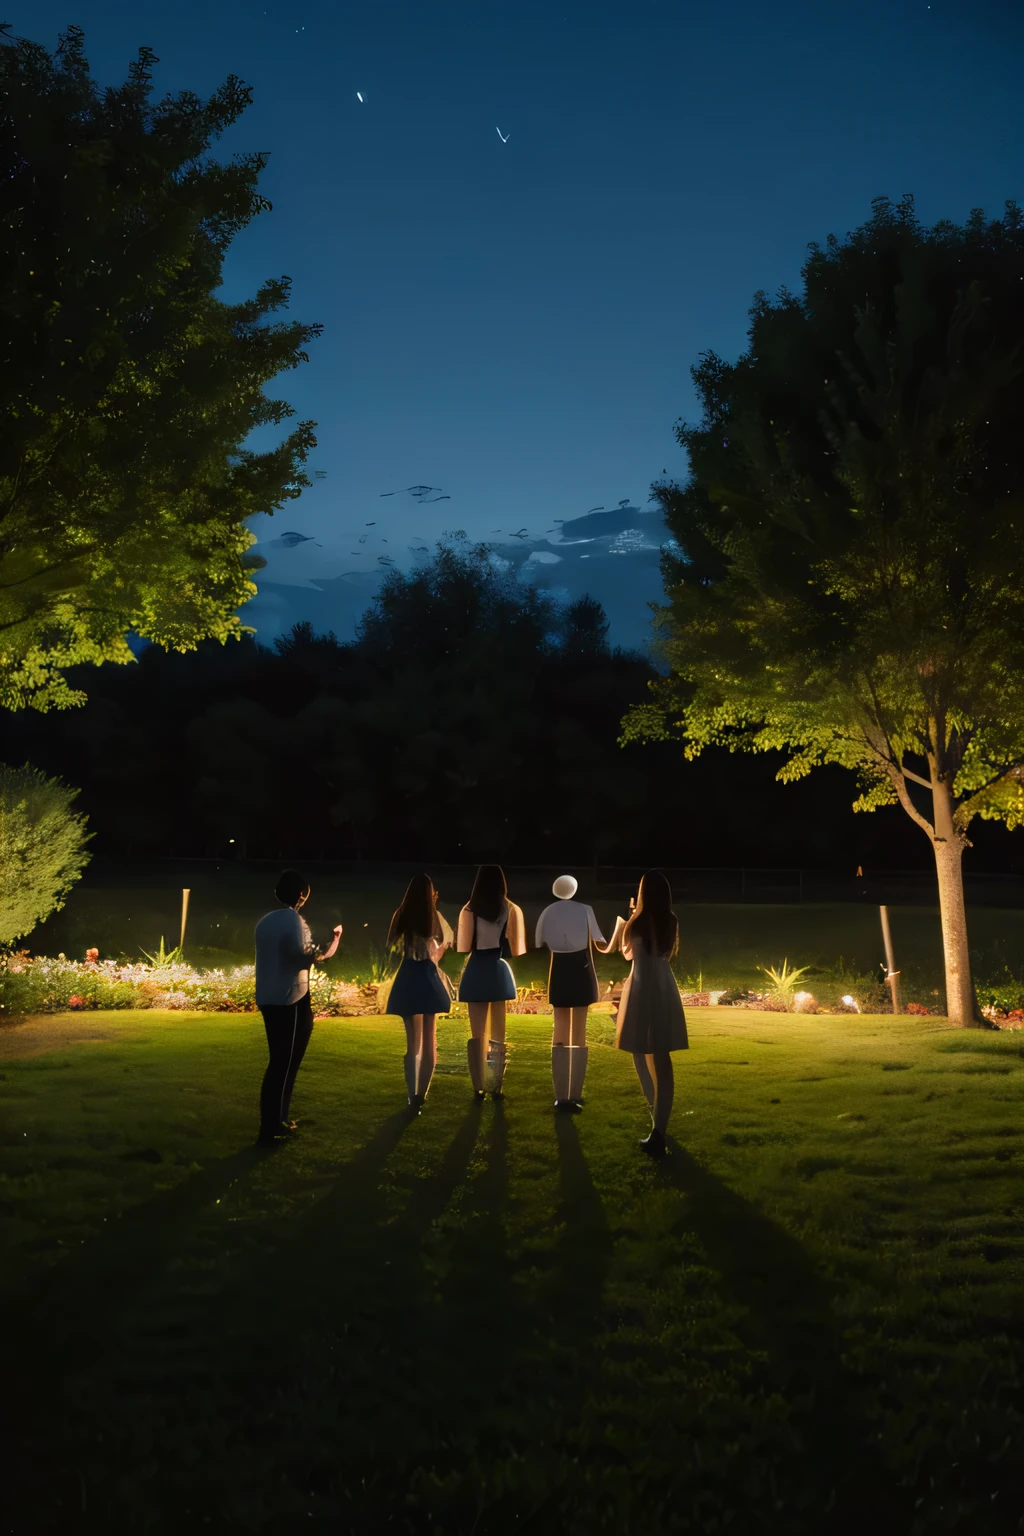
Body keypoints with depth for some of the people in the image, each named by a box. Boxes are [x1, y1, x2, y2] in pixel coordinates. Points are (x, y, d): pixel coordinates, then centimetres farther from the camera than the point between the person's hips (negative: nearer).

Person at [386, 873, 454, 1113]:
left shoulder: (402, 916, -5)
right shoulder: (434, 916, -5)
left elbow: (393, 941, 11)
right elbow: (448, 940, 11)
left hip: (408, 979, 0)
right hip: (428, 978, 0)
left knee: (413, 1041, 6)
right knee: (429, 1040, 11)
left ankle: (413, 1097, 1)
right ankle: (420, 1095, 11)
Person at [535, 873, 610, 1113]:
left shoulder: (547, 913, 2)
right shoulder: (585, 910, -6)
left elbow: (539, 947, 1)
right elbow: (601, 945, -5)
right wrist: (605, 948, 17)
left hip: (558, 973, 2)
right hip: (581, 972, -2)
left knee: (560, 1033, 9)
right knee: (579, 1034, 5)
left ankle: (561, 1098, 4)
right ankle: (574, 1096, 5)